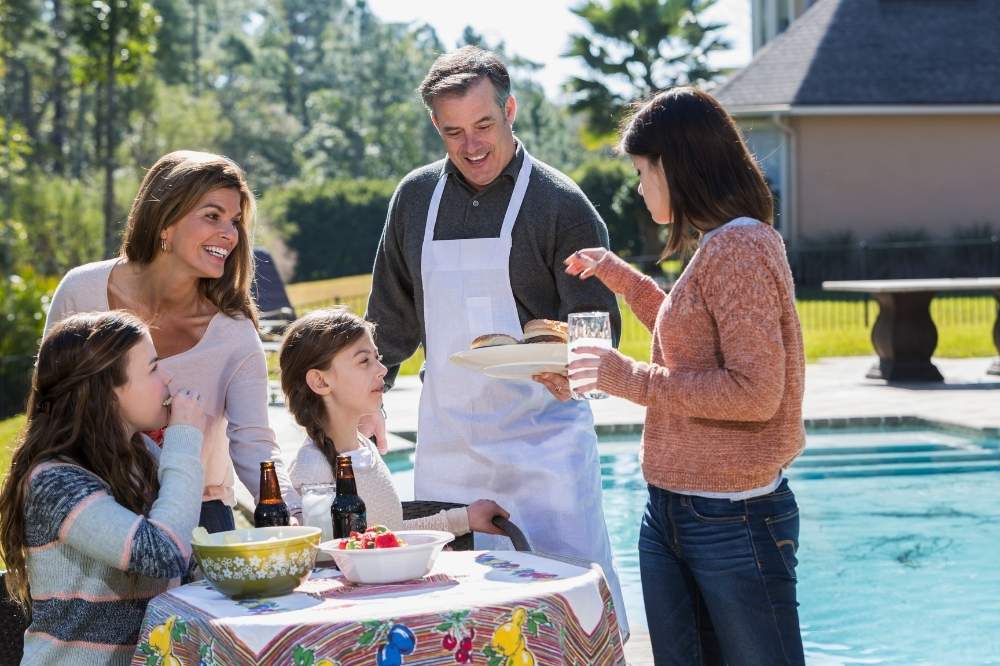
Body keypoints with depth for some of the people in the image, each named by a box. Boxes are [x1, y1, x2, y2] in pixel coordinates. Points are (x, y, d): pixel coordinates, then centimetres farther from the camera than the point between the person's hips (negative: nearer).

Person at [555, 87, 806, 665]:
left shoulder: (740, 249, -17)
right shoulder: (718, 248, 13)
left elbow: (755, 392, -23)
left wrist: (630, 378, -18)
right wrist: (621, 277, 23)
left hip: (734, 521, -9)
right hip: (671, 515, 9)